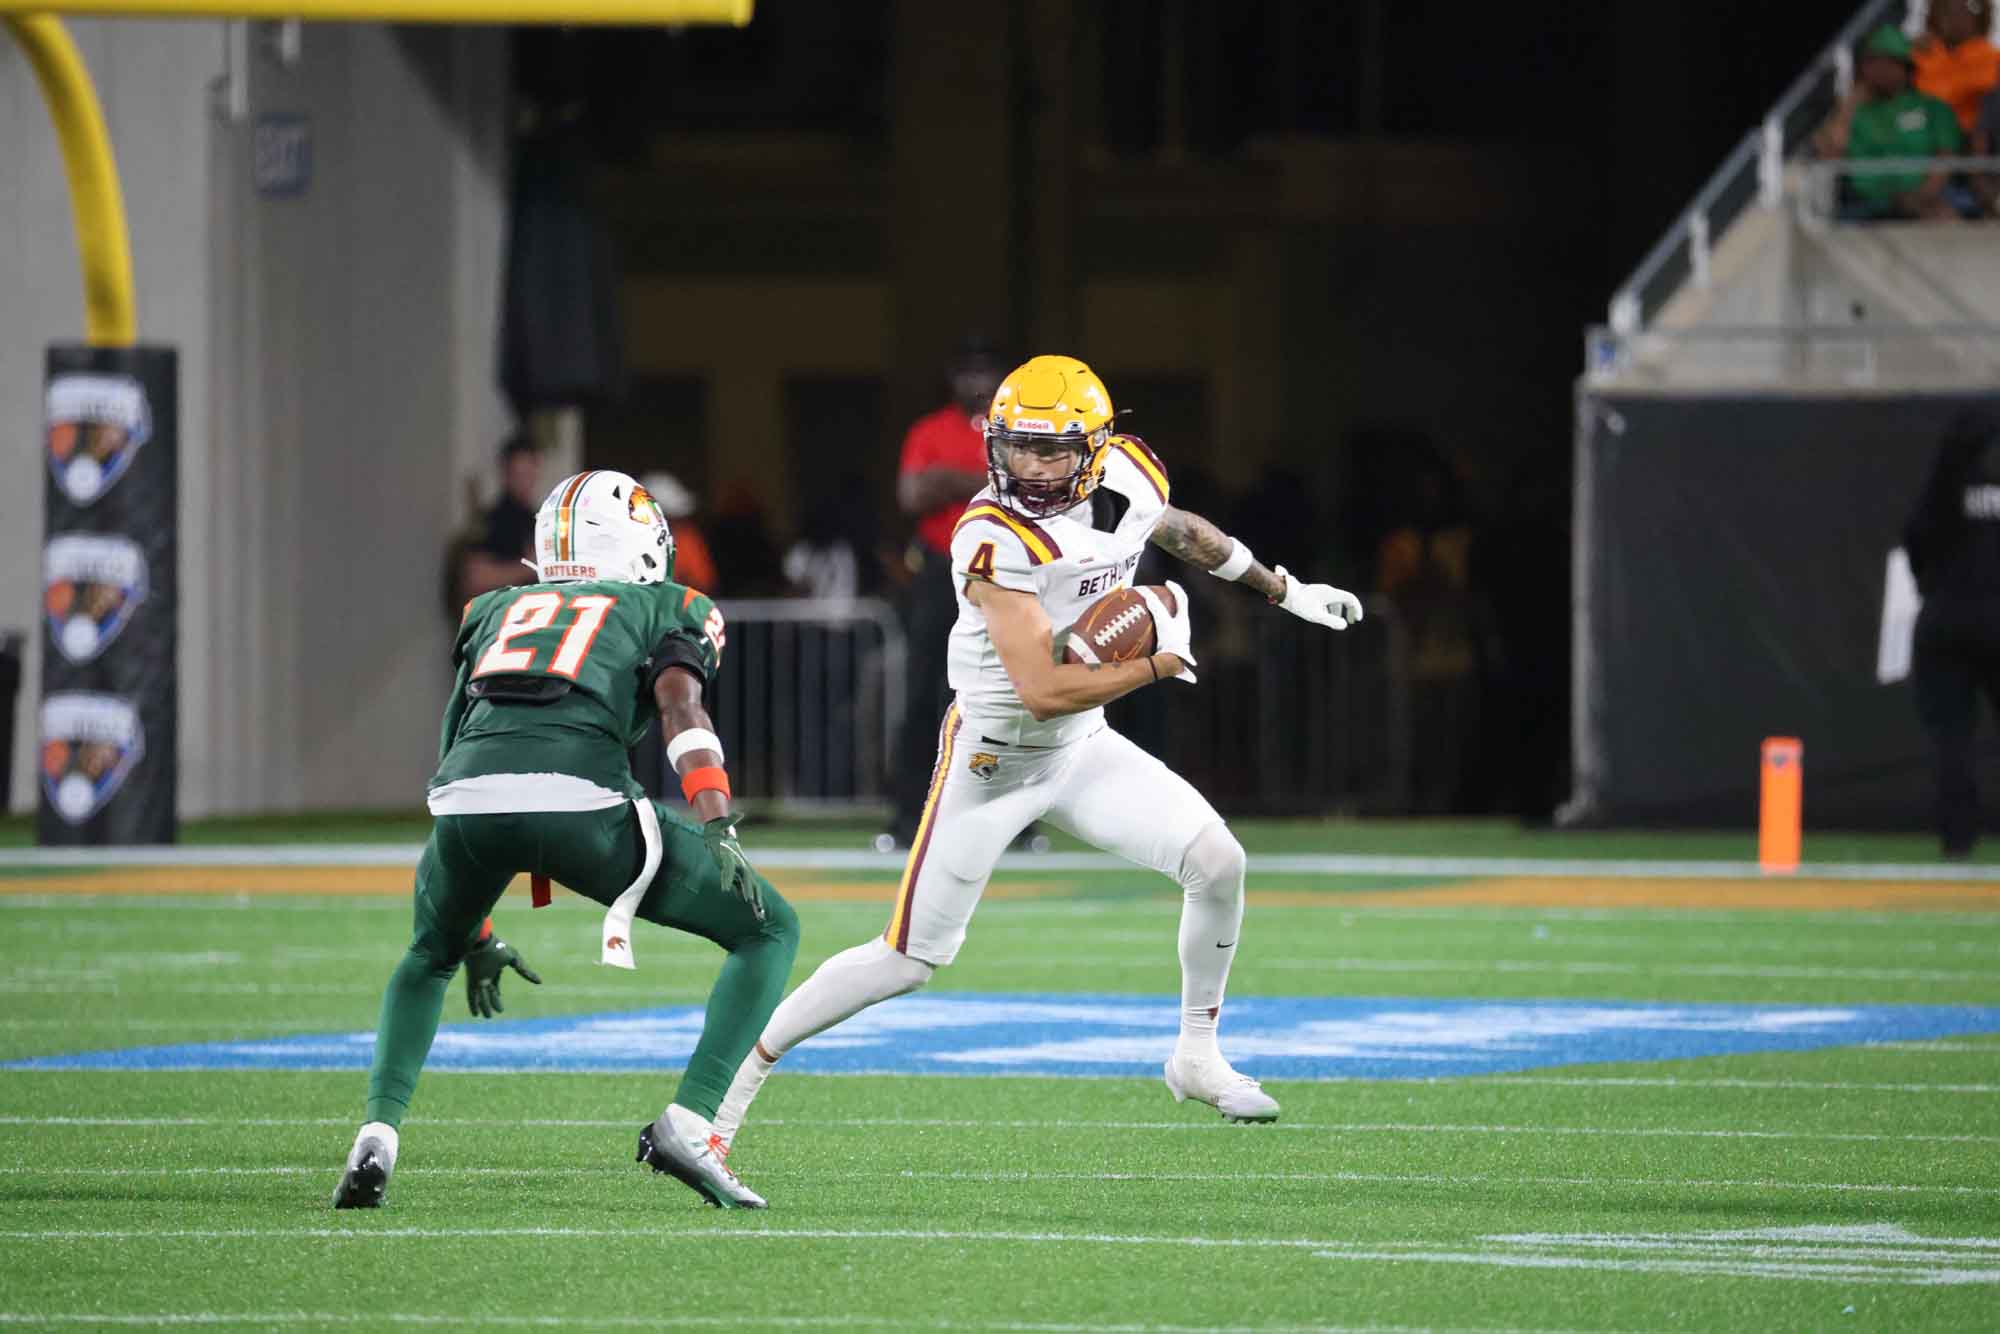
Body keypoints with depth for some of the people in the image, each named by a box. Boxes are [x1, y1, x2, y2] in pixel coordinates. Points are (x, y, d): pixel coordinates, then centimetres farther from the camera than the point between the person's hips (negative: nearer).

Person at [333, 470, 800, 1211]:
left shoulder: (496, 612, 37)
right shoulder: (670, 610, 26)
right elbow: (678, 703, 3)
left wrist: (473, 934, 44)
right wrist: (718, 834, -10)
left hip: (470, 811, 4)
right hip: (581, 798, -4)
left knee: (428, 960, 36)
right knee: (768, 931, 16)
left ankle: (377, 1135, 13)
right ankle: (687, 1125, 0)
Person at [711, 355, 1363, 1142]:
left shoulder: (1129, 478, -8)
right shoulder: (995, 542, -29)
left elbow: (1179, 531, 19)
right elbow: (1044, 692, -34)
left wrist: (1287, 591, 28)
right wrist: (1160, 664, -23)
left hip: (1084, 750, 6)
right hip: (993, 759, -6)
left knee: (1217, 863, -10)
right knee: (910, 959, -4)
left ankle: (1197, 1059, 9)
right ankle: (741, 1067, 9)